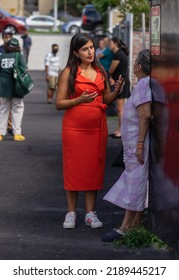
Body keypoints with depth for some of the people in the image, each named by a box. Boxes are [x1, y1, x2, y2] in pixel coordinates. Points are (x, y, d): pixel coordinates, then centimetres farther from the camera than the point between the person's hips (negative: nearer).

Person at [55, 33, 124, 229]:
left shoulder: (100, 72, 10)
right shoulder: (68, 73, -3)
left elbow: (107, 100, 15)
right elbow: (59, 103, -5)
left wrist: (116, 90, -5)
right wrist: (80, 100, -20)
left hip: (97, 127, 4)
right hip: (74, 127, -3)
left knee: (94, 168, 4)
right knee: (73, 168, 1)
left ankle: (90, 213, 10)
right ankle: (71, 213, 10)